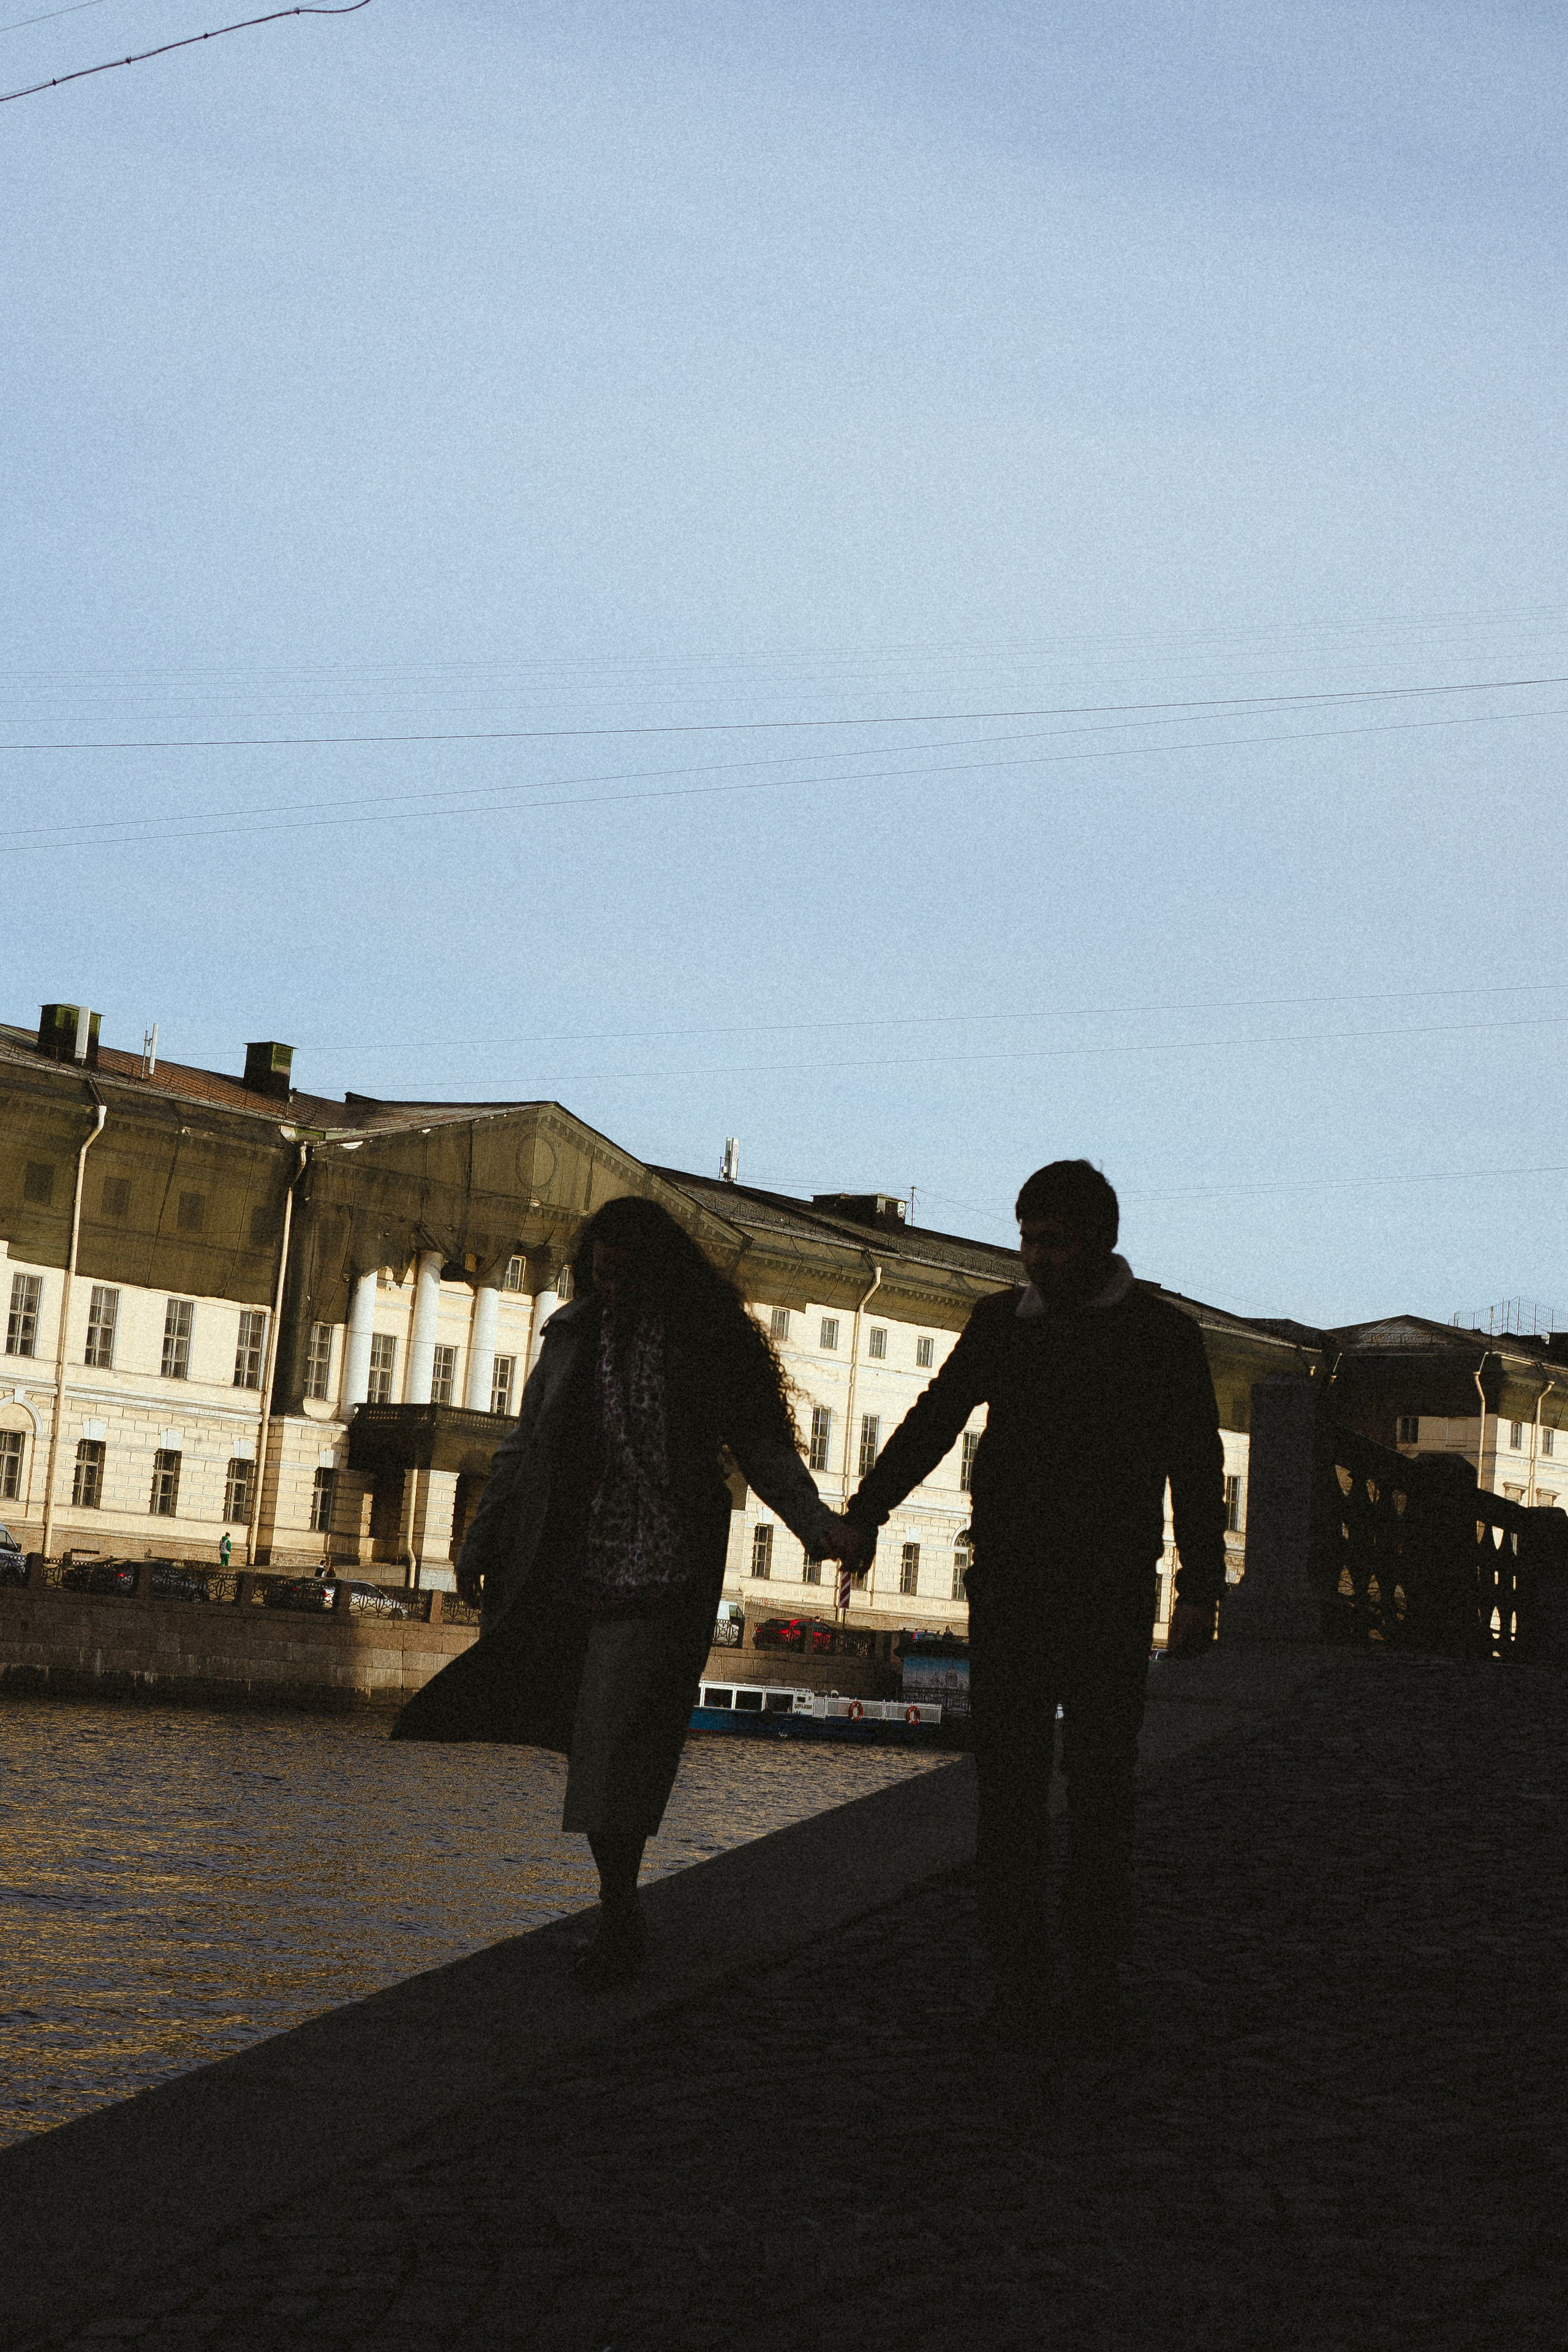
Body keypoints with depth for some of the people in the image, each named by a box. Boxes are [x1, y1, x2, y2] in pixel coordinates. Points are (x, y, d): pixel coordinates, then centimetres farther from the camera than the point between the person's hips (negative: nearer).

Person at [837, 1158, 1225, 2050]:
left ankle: (1096, 1978, 5)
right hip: (1009, 1589, 3)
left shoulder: (1162, 1334, 3)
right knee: (1009, 1784, 0)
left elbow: (1197, 1468, 4)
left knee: (1100, 1787, -2)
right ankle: (1020, 1979, 6)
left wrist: (1200, 1588, -3)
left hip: (1110, 1597, -2)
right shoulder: (1002, 1323, 10)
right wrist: (867, 1511, -6)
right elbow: (935, 1420, 7)